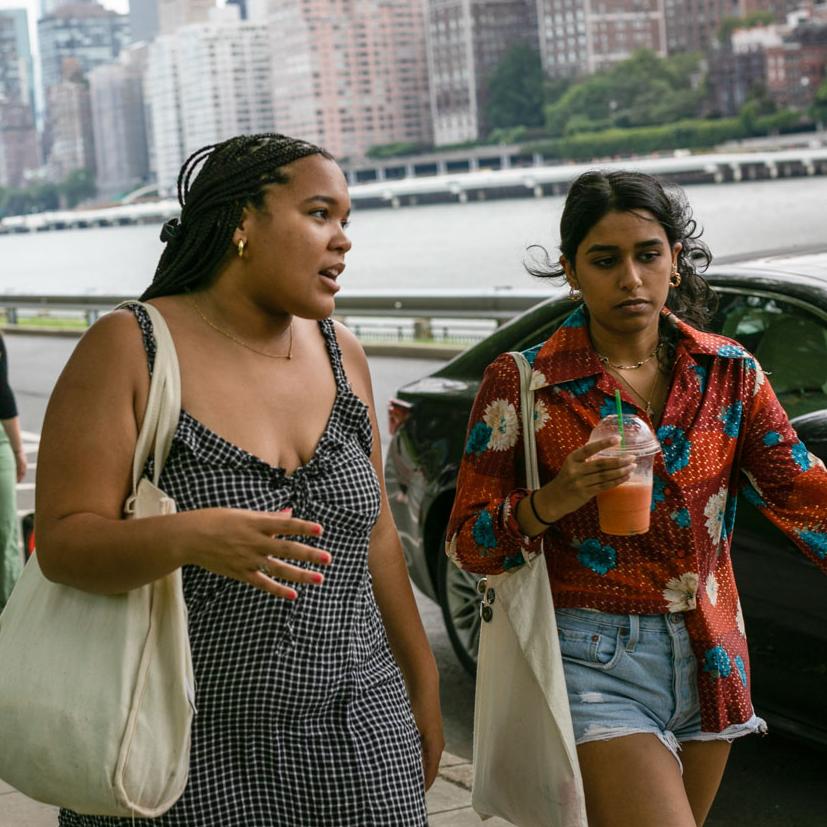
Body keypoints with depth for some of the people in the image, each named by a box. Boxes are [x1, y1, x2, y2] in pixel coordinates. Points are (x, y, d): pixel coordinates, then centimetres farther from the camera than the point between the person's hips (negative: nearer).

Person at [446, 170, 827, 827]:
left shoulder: (729, 371, 3)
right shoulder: (523, 384, -7)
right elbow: (467, 545, -5)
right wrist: (549, 502, -24)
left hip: (711, 660, 5)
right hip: (596, 664, -4)